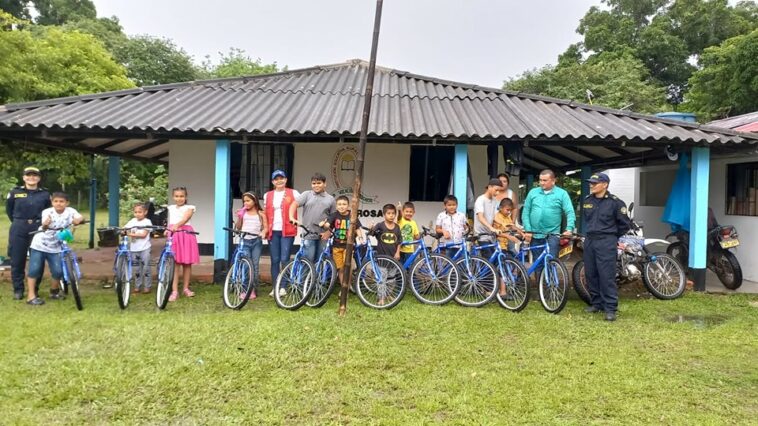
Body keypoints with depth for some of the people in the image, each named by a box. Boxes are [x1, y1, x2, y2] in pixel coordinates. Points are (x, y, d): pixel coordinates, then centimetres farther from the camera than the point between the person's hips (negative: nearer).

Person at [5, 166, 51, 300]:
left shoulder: (45, 194, 2)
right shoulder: (15, 192, 3)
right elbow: (9, 209, 15)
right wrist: (17, 222, 13)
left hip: (38, 229, 0)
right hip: (19, 230, 0)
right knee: (17, 260, 4)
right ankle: (18, 290, 15)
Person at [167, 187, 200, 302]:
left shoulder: (189, 207, 2)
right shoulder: (171, 208, 18)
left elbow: (185, 219, -16)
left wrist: (176, 226, -34)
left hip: (186, 235, -2)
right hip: (173, 235, 2)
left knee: (187, 263, 4)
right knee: (174, 263, -6)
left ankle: (185, 288, 17)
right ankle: (174, 291, -7)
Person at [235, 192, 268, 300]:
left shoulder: (260, 214, 7)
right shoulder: (243, 213, 11)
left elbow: (265, 227, 4)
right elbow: (238, 227, 9)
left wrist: (263, 232, -16)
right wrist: (239, 217, -4)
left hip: (256, 241, 0)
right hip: (244, 241, 1)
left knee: (255, 265, -2)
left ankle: (253, 289, 7)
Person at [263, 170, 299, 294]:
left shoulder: (293, 193, 3)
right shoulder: (267, 195, 13)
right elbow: (265, 214, 17)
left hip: (287, 231, -3)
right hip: (273, 231, 3)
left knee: (284, 260, -6)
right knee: (275, 260, 6)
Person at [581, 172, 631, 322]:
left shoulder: (615, 202, -8)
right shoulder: (587, 201, 9)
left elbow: (625, 224, 0)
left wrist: (613, 237, 9)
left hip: (606, 242, -6)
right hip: (589, 241, 6)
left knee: (607, 275, -7)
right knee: (591, 274, 9)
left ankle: (610, 308, -2)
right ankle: (596, 303, 21)